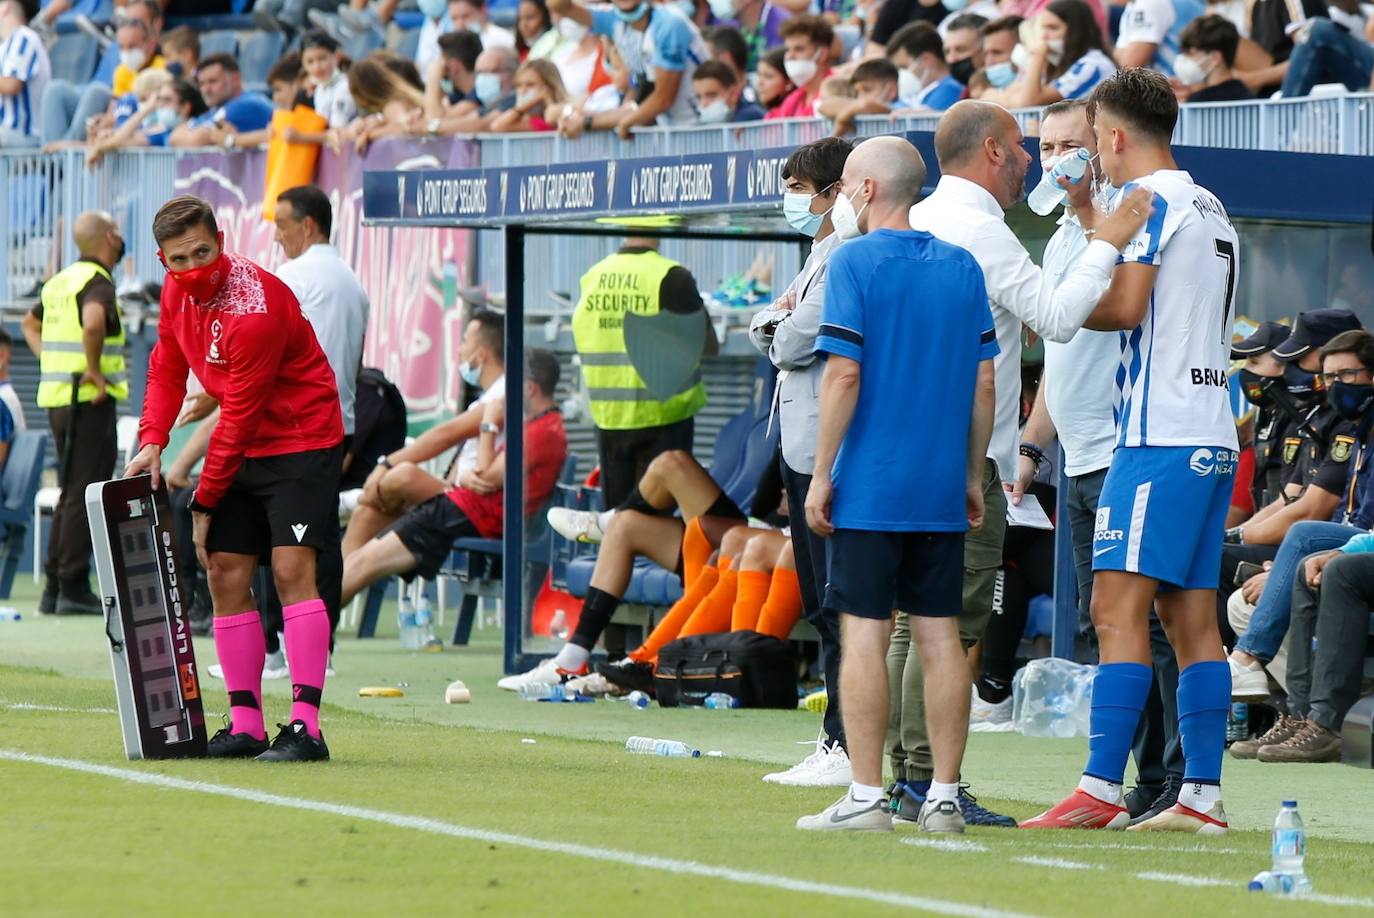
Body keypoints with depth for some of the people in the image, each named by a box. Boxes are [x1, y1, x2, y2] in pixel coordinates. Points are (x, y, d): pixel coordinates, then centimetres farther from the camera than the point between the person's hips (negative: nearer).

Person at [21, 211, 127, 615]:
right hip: (90, 399, -9)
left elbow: (31, 324, 30)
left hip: (57, 396, 9)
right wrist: (94, 369, -21)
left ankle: (55, 588, 16)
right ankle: (73, 588, -8)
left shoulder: (61, 281, 15)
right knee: (85, 496, -7)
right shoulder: (97, 282, -12)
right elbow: (93, 323, -33)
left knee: (70, 494, 15)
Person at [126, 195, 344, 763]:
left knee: (291, 568, -19)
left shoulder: (254, 309, -27)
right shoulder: (178, 290, -2)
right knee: (225, 573, 3)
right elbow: (167, 367, 11)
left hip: (301, 439, -8)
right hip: (247, 450, 8)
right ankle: (246, 724, 7)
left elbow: (238, 418, -22)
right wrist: (151, 442, -6)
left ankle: (305, 726, -23)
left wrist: (204, 503, -15)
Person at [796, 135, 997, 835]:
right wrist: (972, 475, 16)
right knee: (939, 637, 6)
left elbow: (843, 375, -12)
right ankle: (944, 798, 6)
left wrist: (821, 475, -7)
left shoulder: (855, 262, -7)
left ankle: (866, 797, -6)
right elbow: (985, 380, 10)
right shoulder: (962, 267, 10)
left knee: (864, 634, -3)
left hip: (869, 486, -5)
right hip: (942, 489, 5)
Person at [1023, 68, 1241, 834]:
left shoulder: (1147, 200, -7)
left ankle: (1101, 790, -17)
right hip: (1214, 434, 9)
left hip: (1161, 438, -9)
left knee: (1119, 606, -11)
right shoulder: (1212, 210, 19)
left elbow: (1124, 305, -16)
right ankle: (1203, 794, 6)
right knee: (1191, 616, 8)